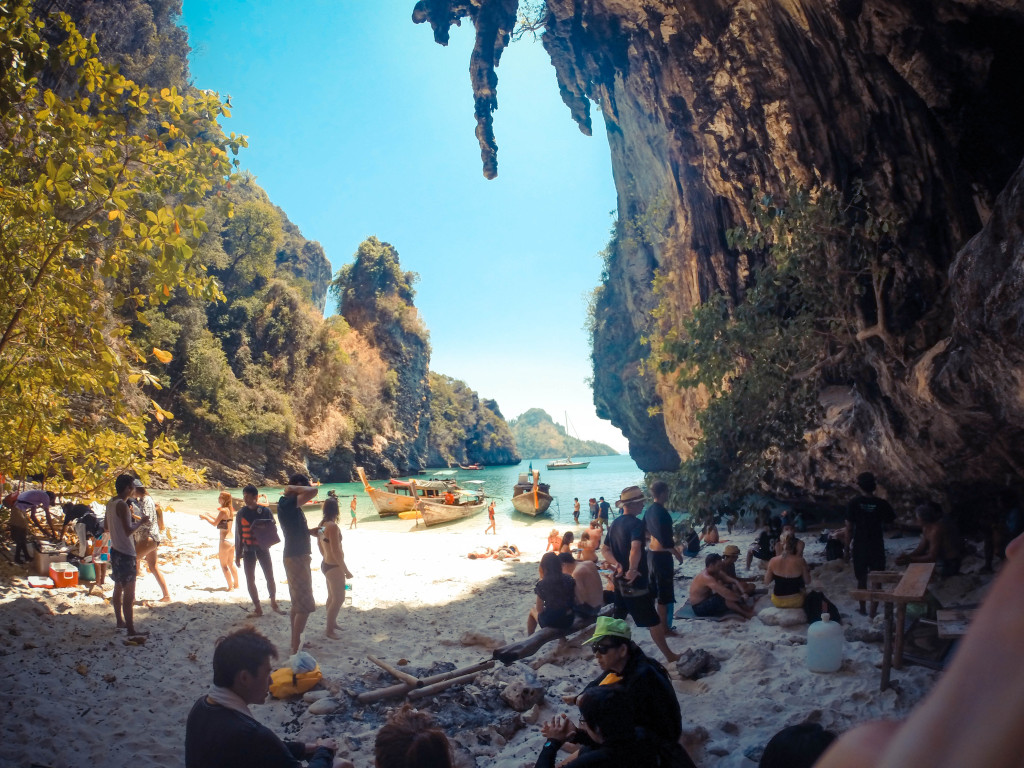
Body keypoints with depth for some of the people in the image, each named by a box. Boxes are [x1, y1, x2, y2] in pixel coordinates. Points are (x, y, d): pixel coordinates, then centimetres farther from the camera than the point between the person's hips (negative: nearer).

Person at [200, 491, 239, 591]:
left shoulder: (223, 510, -16)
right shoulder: (230, 510, 9)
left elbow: (215, 524, -10)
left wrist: (205, 517, 3)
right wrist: (210, 516, 23)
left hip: (225, 541, -8)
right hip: (232, 539, 8)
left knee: (224, 565, 4)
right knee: (231, 564, 19)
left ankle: (230, 586, 6)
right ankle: (236, 585, 24)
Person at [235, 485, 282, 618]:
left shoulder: (265, 511, -5)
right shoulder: (242, 513, -1)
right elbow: (238, 534, 3)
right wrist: (238, 553, 3)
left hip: (263, 549, -1)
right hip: (248, 551, 1)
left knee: (270, 577, 1)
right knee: (250, 580, 2)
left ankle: (273, 602, 21)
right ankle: (257, 608, 14)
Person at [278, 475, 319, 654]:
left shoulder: (292, 505, 11)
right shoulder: (286, 503, -19)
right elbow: (312, 491, -33)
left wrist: (311, 531, 8)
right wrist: (293, 489, -17)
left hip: (299, 556, 10)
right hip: (296, 558, -10)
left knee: (298, 602, 19)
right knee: (305, 606, -9)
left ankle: (296, 642, 30)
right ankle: (296, 650, -6)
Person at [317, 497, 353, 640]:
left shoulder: (321, 524, 4)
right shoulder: (333, 526, -24)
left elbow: (320, 545, 17)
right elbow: (336, 551, -25)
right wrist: (346, 571, -19)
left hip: (326, 564, 9)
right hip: (334, 567, -9)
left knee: (332, 597, 22)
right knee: (339, 599, 0)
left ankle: (333, 623, 36)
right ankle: (329, 630, 7)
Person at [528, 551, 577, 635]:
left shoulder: (542, 584, -15)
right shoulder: (569, 580, -4)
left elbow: (539, 610, -9)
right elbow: (575, 601, 4)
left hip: (550, 622, -4)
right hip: (569, 621, 4)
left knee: (533, 610, 27)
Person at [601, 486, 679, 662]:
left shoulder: (615, 523, 9)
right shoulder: (636, 524, -19)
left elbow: (605, 549, 12)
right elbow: (635, 549, -36)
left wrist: (617, 565, -2)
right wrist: (632, 570, -27)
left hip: (620, 580, 8)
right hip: (636, 582, -8)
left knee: (618, 618, 20)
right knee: (654, 621, 2)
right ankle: (669, 656, 10)